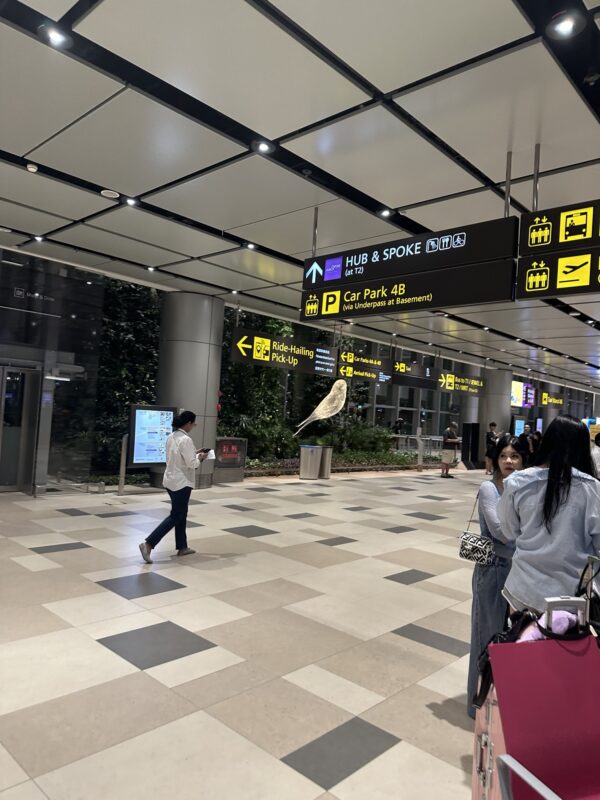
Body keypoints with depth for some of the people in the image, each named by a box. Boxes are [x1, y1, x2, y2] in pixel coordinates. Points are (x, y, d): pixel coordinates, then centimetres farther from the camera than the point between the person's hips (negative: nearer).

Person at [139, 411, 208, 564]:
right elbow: (191, 464, -21)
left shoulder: (172, 437, 6)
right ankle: (148, 544, -6)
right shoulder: (186, 439, -21)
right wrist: (199, 457, -2)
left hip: (171, 481, 9)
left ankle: (182, 547, 27)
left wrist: (194, 453, 14)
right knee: (176, 516, 0)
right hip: (181, 483, -9)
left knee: (180, 514, 18)